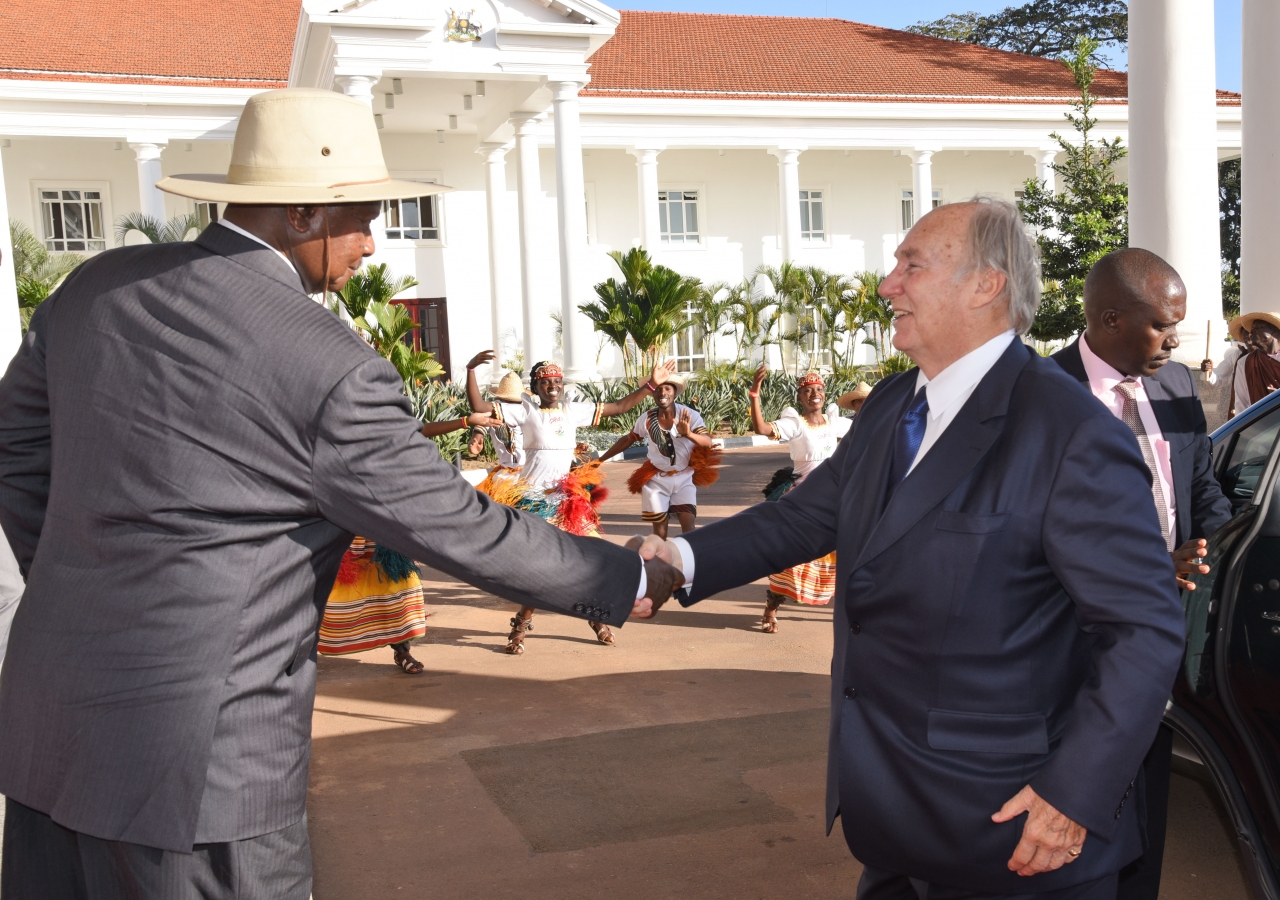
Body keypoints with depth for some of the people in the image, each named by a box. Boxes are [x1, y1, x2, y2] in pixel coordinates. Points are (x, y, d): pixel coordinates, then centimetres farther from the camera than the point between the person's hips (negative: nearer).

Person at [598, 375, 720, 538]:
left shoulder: (690, 415, -16)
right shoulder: (646, 419, -9)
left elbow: (708, 442, -28)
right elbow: (627, 440, 7)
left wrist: (688, 434, -49)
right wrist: (599, 460, 9)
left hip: (684, 478, -2)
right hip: (656, 479, 2)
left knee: (688, 526, -12)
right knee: (659, 526, 7)